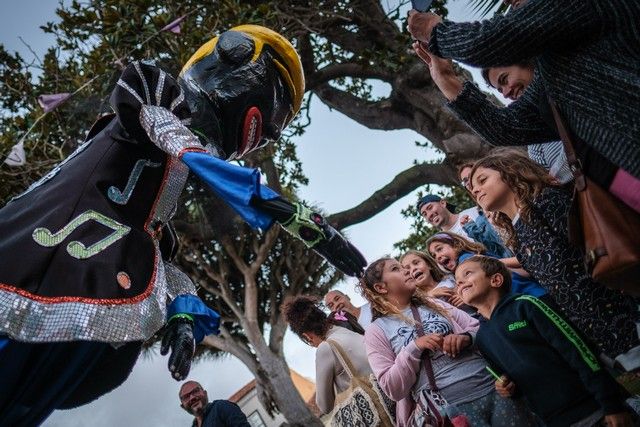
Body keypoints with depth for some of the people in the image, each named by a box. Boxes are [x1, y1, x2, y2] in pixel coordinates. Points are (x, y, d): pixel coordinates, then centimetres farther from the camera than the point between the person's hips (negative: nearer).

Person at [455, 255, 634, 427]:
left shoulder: (525, 306, -8)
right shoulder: (481, 339, 9)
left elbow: (576, 349, -12)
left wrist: (611, 404, -16)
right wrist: (507, 387, -3)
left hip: (594, 409, -5)